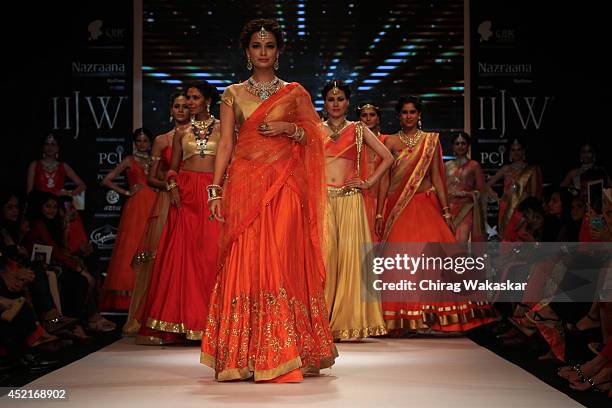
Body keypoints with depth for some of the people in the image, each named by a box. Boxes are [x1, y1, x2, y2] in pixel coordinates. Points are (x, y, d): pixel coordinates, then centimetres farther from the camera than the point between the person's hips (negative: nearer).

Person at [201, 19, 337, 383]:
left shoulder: (295, 93, 11)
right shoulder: (233, 94, 12)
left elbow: (315, 137, 10)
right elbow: (226, 143, 7)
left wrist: (288, 129, -9)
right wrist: (216, 189, -2)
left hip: (284, 187, -1)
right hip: (244, 186, 1)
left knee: (282, 262, -7)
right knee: (244, 263, -4)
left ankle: (284, 353, -1)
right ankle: (243, 356, 2)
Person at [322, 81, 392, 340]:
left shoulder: (358, 130, 12)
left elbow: (387, 157, 11)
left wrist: (368, 182, 3)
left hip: (349, 200, 0)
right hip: (321, 198, 0)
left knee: (349, 255, -4)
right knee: (322, 254, -9)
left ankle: (348, 321, 1)